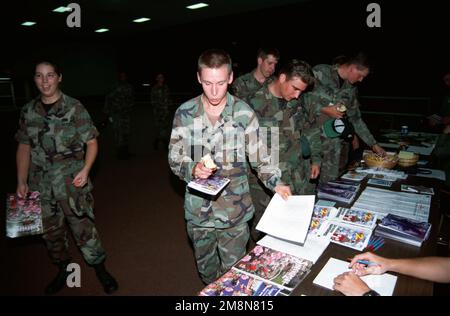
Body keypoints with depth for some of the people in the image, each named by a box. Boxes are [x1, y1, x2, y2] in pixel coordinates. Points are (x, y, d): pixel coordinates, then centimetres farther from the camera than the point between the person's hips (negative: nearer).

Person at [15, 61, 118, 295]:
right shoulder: (28, 111, 5)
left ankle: (100, 268, 23)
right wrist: (21, 181, 6)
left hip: (73, 183, -4)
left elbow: (91, 142, -4)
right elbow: (24, 147, 11)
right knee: (50, 232, 17)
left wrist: (86, 169, -18)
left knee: (83, 228, 2)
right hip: (41, 186, 4)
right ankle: (63, 269, 39)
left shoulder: (74, 108, -6)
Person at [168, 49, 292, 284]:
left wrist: (276, 183, -18)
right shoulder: (185, 113, -6)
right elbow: (174, 158, -2)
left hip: (235, 211, -1)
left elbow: (259, 158, -3)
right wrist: (192, 169, -22)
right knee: (206, 270, 24)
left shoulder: (244, 113, -9)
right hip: (198, 210, 2)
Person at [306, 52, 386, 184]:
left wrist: (374, 144, 21)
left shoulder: (351, 89, 15)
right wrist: (324, 109, -12)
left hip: (333, 142, 5)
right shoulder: (320, 72, -3)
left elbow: (356, 119, 21)